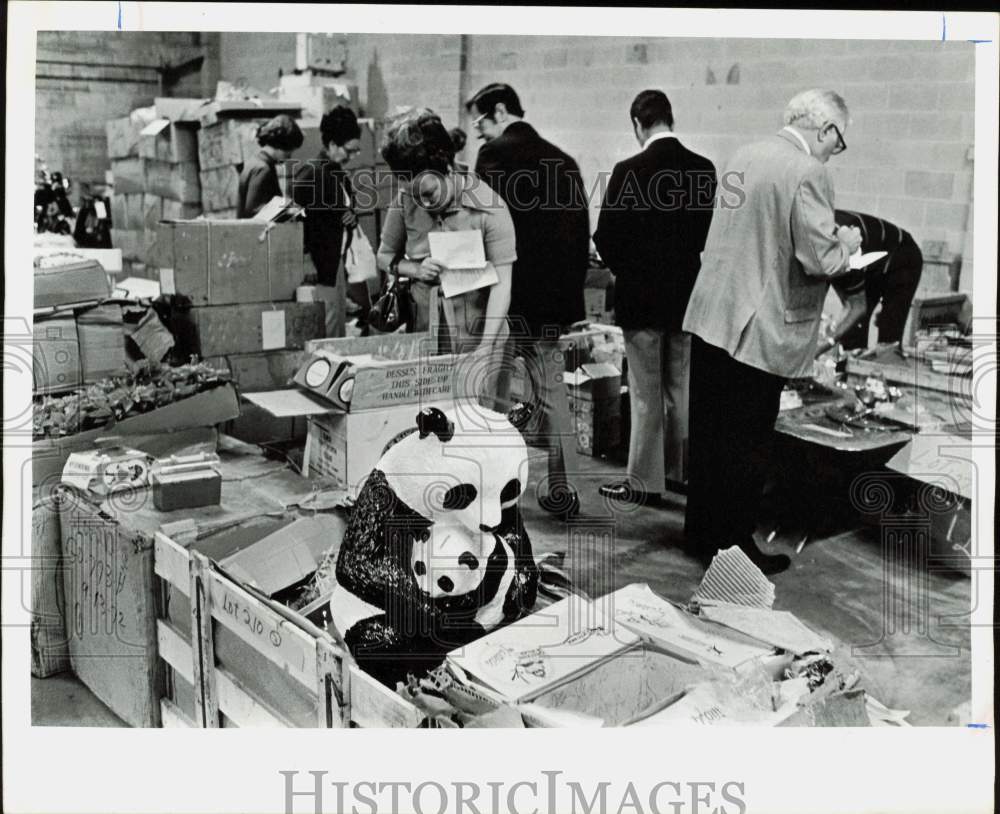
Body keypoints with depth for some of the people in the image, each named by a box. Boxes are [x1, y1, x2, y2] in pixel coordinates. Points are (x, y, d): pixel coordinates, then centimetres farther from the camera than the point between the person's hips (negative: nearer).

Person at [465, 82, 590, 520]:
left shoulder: (496, 154, -7)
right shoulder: (563, 160, 11)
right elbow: (581, 233, 12)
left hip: (508, 294, -6)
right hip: (554, 297, 6)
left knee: (494, 390, 6)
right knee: (552, 390, 11)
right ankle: (562, 491, 13)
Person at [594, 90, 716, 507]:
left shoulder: (630, 171, -15)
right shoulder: (703, 169, -1)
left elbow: (607, 237, -12)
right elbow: (709, 231, 3)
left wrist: (625, 268, 6)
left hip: (641, 296, -4)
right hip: (687, 295, 5)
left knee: (646, 393, 2)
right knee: (681, 387, 15)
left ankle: (644, 480, 9)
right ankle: (680, 469, 25)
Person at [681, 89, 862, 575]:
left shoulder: (743, 156, 9)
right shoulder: (808, 174, -15)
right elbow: (821, 260, -19)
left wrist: (831, 240, 23)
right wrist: (847, 242, 2)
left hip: (709, 317, 7)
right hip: (758, 331, -7)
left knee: (707, 432, 16)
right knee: (746, 444, 4)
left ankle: (701, 534, 29)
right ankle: (735, 548, 15)